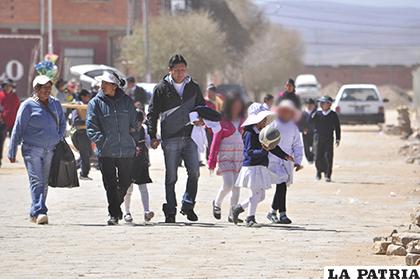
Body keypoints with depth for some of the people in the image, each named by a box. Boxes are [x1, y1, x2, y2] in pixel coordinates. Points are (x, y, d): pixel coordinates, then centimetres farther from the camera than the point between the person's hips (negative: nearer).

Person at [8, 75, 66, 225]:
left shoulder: (55, 103, 12)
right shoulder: (28, 105, -3)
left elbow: (62, 123, 25)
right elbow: (18, 128, -2)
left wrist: (59, 138, 7)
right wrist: (12, 152, -3)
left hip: (50, 150, 5)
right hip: (32, 149, -5)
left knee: (44, 183, 6)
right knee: (36, 181, -14)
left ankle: (35, 213, 15)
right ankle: (39, 212, -22)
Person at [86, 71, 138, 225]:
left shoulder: (126, 101, 8)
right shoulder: (96, 103, 0)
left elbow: (134, 123, 19)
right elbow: (91, 127, -4)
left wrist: (133, 140, 10)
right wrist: (102, 141, -15)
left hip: (126, 150, 3)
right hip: (106, 152, -3)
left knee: (125, 183, 12)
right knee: (110, 184, -7)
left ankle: (116, 206, 36)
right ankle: (114, 214, -3)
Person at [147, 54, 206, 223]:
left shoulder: (193, 88, 10)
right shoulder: (162, 89, 2)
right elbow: (152, 113, 3)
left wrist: (201, 119, -2)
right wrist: (153, 136, -4)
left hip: (190, 138, 2)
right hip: (170, 139, -2)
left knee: (194, 172, -10)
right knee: (171, 177, 2)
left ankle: (188, 205, 4)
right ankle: (170, 211, 8)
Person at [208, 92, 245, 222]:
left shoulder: (241, 120, 10)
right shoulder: (222, 120, -5)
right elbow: (216, 140, -4)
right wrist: (212, 161, -6)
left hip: (239, 154, 5)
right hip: (225, 154, -5)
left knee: (237, 186, 1)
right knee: (228, 184, -14)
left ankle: (232, 214, 7)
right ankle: (217, 203, 14)